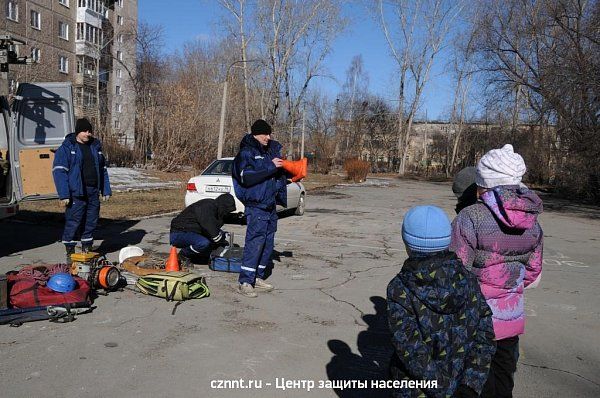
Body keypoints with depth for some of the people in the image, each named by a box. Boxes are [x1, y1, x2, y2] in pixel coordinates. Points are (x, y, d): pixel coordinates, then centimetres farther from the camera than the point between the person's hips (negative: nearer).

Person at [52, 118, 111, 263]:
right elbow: (59, 171, -10)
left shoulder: (96, 146, 13)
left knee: (91, 222, 11)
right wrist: (63, 194, -17)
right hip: (76, 193, -6)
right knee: (73, 222, -3)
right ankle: (70, 254, 8)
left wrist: (106, 190, 13)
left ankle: (87, 251, 24)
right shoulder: (67, 147, -5)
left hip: (93, 193, 6)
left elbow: (103, 170, 18)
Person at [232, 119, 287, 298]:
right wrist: (270, 167, -20)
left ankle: (258, 277, 22)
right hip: (256, 205, -8)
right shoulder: (246, 153, -7)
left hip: (271, 205, 8)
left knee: (268, 242, 11)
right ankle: (245, 281, -9)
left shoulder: (271, 150, 15)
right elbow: (246, 177, -21)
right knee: (255, 241, -13)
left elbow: (279, 174, 29)